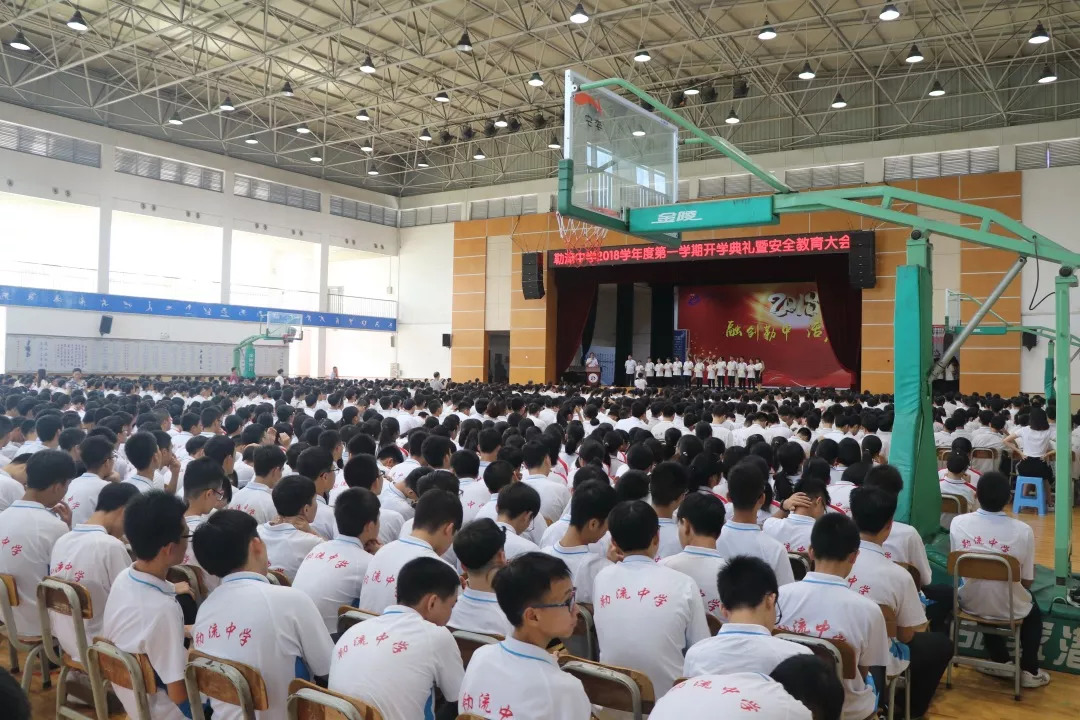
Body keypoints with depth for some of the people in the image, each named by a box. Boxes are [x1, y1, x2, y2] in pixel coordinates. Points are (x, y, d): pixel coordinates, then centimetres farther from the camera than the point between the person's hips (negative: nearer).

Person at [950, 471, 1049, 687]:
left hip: (970, 603, 1)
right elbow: (1027, 581, -9)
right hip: (1009, 608, -1)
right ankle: (1029, 671, 33)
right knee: (1034, 611, 35)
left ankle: (1001, 662, 40)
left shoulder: (958, 522, -14)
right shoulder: (1023, 530, -20)